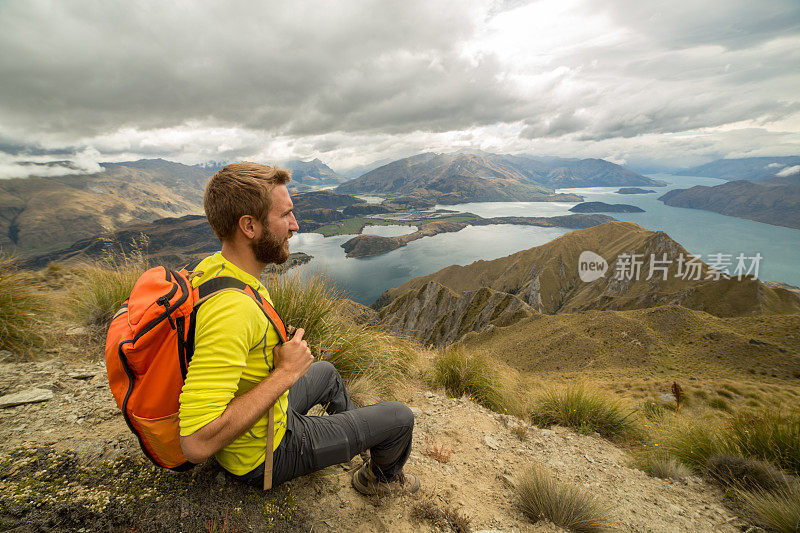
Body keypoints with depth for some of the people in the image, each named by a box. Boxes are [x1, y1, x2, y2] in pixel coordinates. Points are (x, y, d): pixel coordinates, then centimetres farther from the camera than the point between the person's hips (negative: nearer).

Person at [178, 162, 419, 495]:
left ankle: (359, 435, 57)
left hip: (266, 415, 9)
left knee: (326, 372, 31)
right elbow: (197, 444, -39)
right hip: (266, 455, -8)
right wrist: (285, 373, -31)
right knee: (400, 417, 2)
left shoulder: (212, 266, -8)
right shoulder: (230, 308, -39)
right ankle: (382, 476, 39)